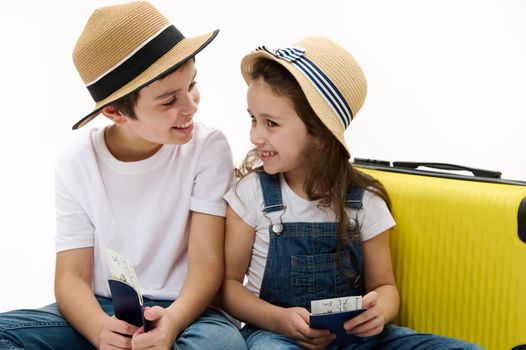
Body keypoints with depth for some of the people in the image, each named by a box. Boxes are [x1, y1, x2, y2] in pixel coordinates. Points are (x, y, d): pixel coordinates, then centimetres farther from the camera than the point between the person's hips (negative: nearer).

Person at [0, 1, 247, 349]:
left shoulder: (207, 148, -8)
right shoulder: (77, 163, -3)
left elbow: (207, 263, -12)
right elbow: (71, 276, -6)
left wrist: (172, 321, -33)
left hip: (182, 310, -1)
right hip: (100, 312, 2)